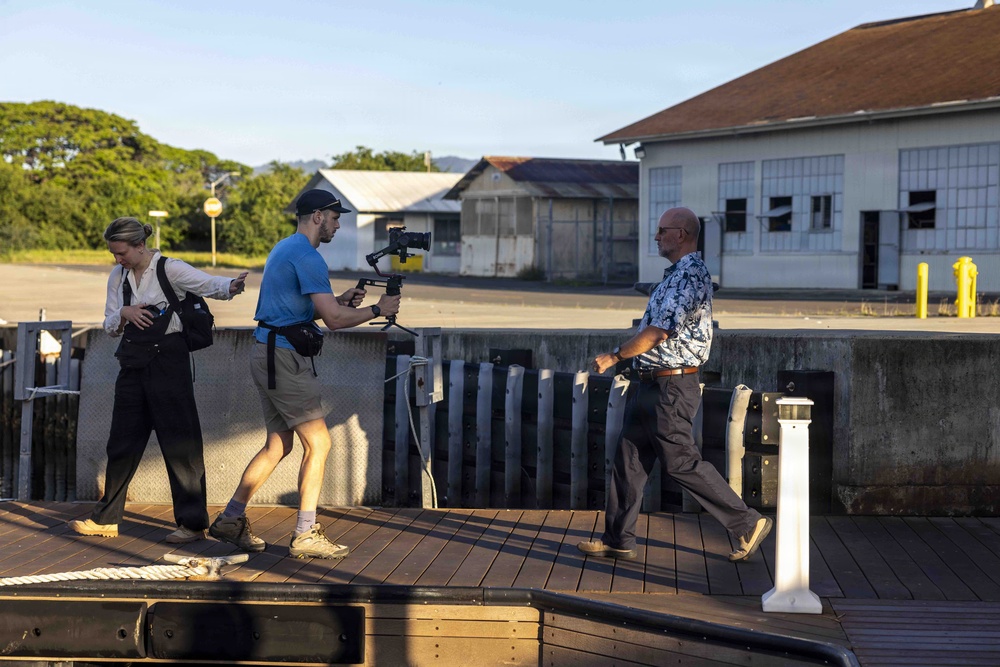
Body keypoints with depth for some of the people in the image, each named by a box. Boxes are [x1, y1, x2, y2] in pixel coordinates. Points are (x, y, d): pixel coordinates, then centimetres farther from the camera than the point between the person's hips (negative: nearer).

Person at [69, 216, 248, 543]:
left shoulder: (170, 270, -8)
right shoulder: (118, 277, 11)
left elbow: (209, 284, -22)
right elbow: (110, 326, 14)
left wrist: (232, 286, -44)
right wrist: (123, 314, -9)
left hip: (167, 360, -6)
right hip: (133, 363, 6)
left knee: (179, 442, -3)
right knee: (123, 440, 11)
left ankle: (192, 521, 4)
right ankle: (106, 518, 21)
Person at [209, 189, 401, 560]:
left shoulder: (283, 249, 18)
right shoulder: (306, 256, -15)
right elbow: (333, 319, -20)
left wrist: (340, 301, 12)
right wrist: (378, 310, -7)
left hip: (268, 355, 10)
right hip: (283, 358, -10)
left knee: (278, 444, 15)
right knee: (318, 443, -7)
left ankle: (230, 520, 18)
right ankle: (305, 535, -5)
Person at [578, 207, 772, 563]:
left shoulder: (690, 275, -19)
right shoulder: (679, 273, 15)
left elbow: (658, 332, -23)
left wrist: (614, 356, -14)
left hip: (671, 388, -10)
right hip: (651, 385, 10)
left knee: (683, 463, -5)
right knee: (629, 458, 10)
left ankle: (747, 524, 5)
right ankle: (618, 540, 16)